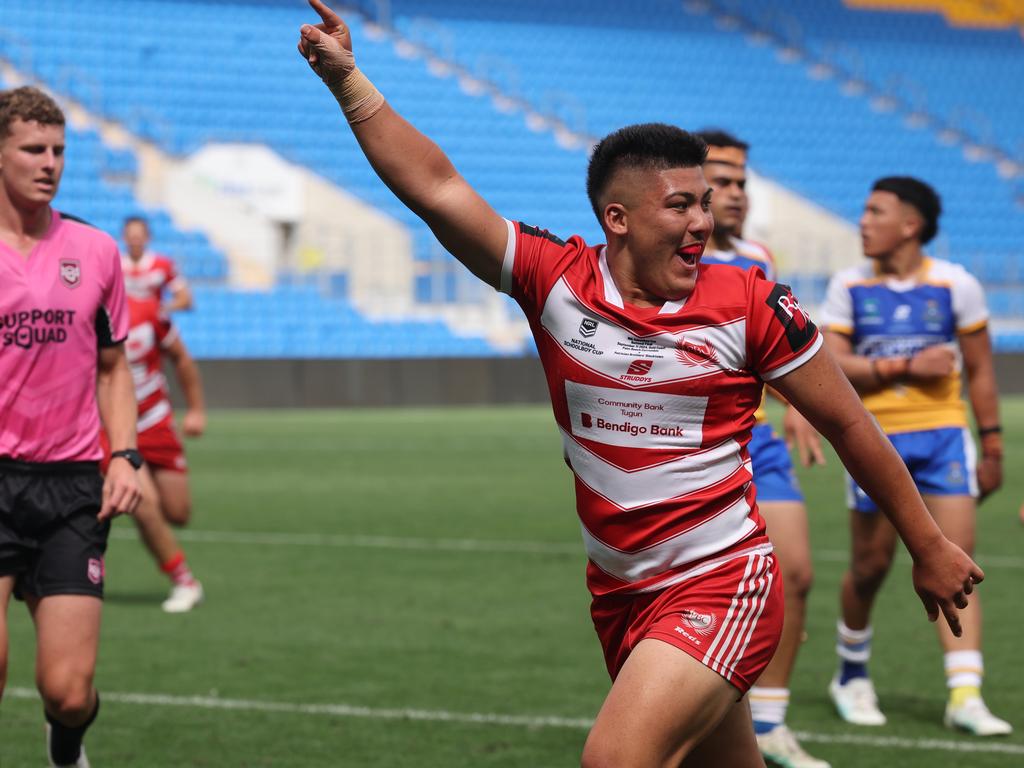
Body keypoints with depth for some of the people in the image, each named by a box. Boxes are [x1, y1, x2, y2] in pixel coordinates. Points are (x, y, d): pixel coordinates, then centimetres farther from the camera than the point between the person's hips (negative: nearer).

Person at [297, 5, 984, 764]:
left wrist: (929, 547, 7)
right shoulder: (558, 281, -4)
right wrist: (347, 79, -16)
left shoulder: (750, 304, -9)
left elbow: (850, 425, 1)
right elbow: (436, 188, -8)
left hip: (722, 585, -4)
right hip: (619, 591, 4)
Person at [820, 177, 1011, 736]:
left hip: (942, 437, 0)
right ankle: (852, 674, 29)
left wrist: (992, 448, 7)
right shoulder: (848, 286, 1)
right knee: (870, 566, 7)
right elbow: (832, 364, -8)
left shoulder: (954, 285, 1)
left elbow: (980, 370, 7)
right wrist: (907, 366, -16)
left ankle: (965, 695, -12)